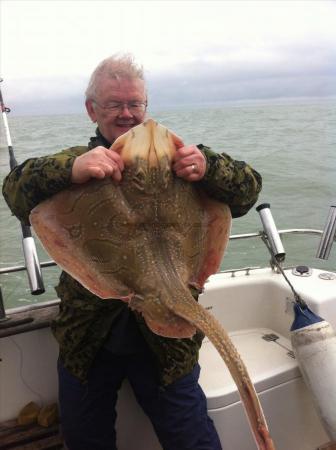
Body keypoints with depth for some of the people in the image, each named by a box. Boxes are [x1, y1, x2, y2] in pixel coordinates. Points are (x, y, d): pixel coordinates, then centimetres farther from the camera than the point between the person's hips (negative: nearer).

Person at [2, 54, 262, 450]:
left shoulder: (176, 161, -2)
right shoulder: (76, 164, 1)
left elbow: (247, 190, -9)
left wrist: (208, 168, -31)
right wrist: (70, 169, -37)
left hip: (166, 339, -1)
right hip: (86, 338, 3)